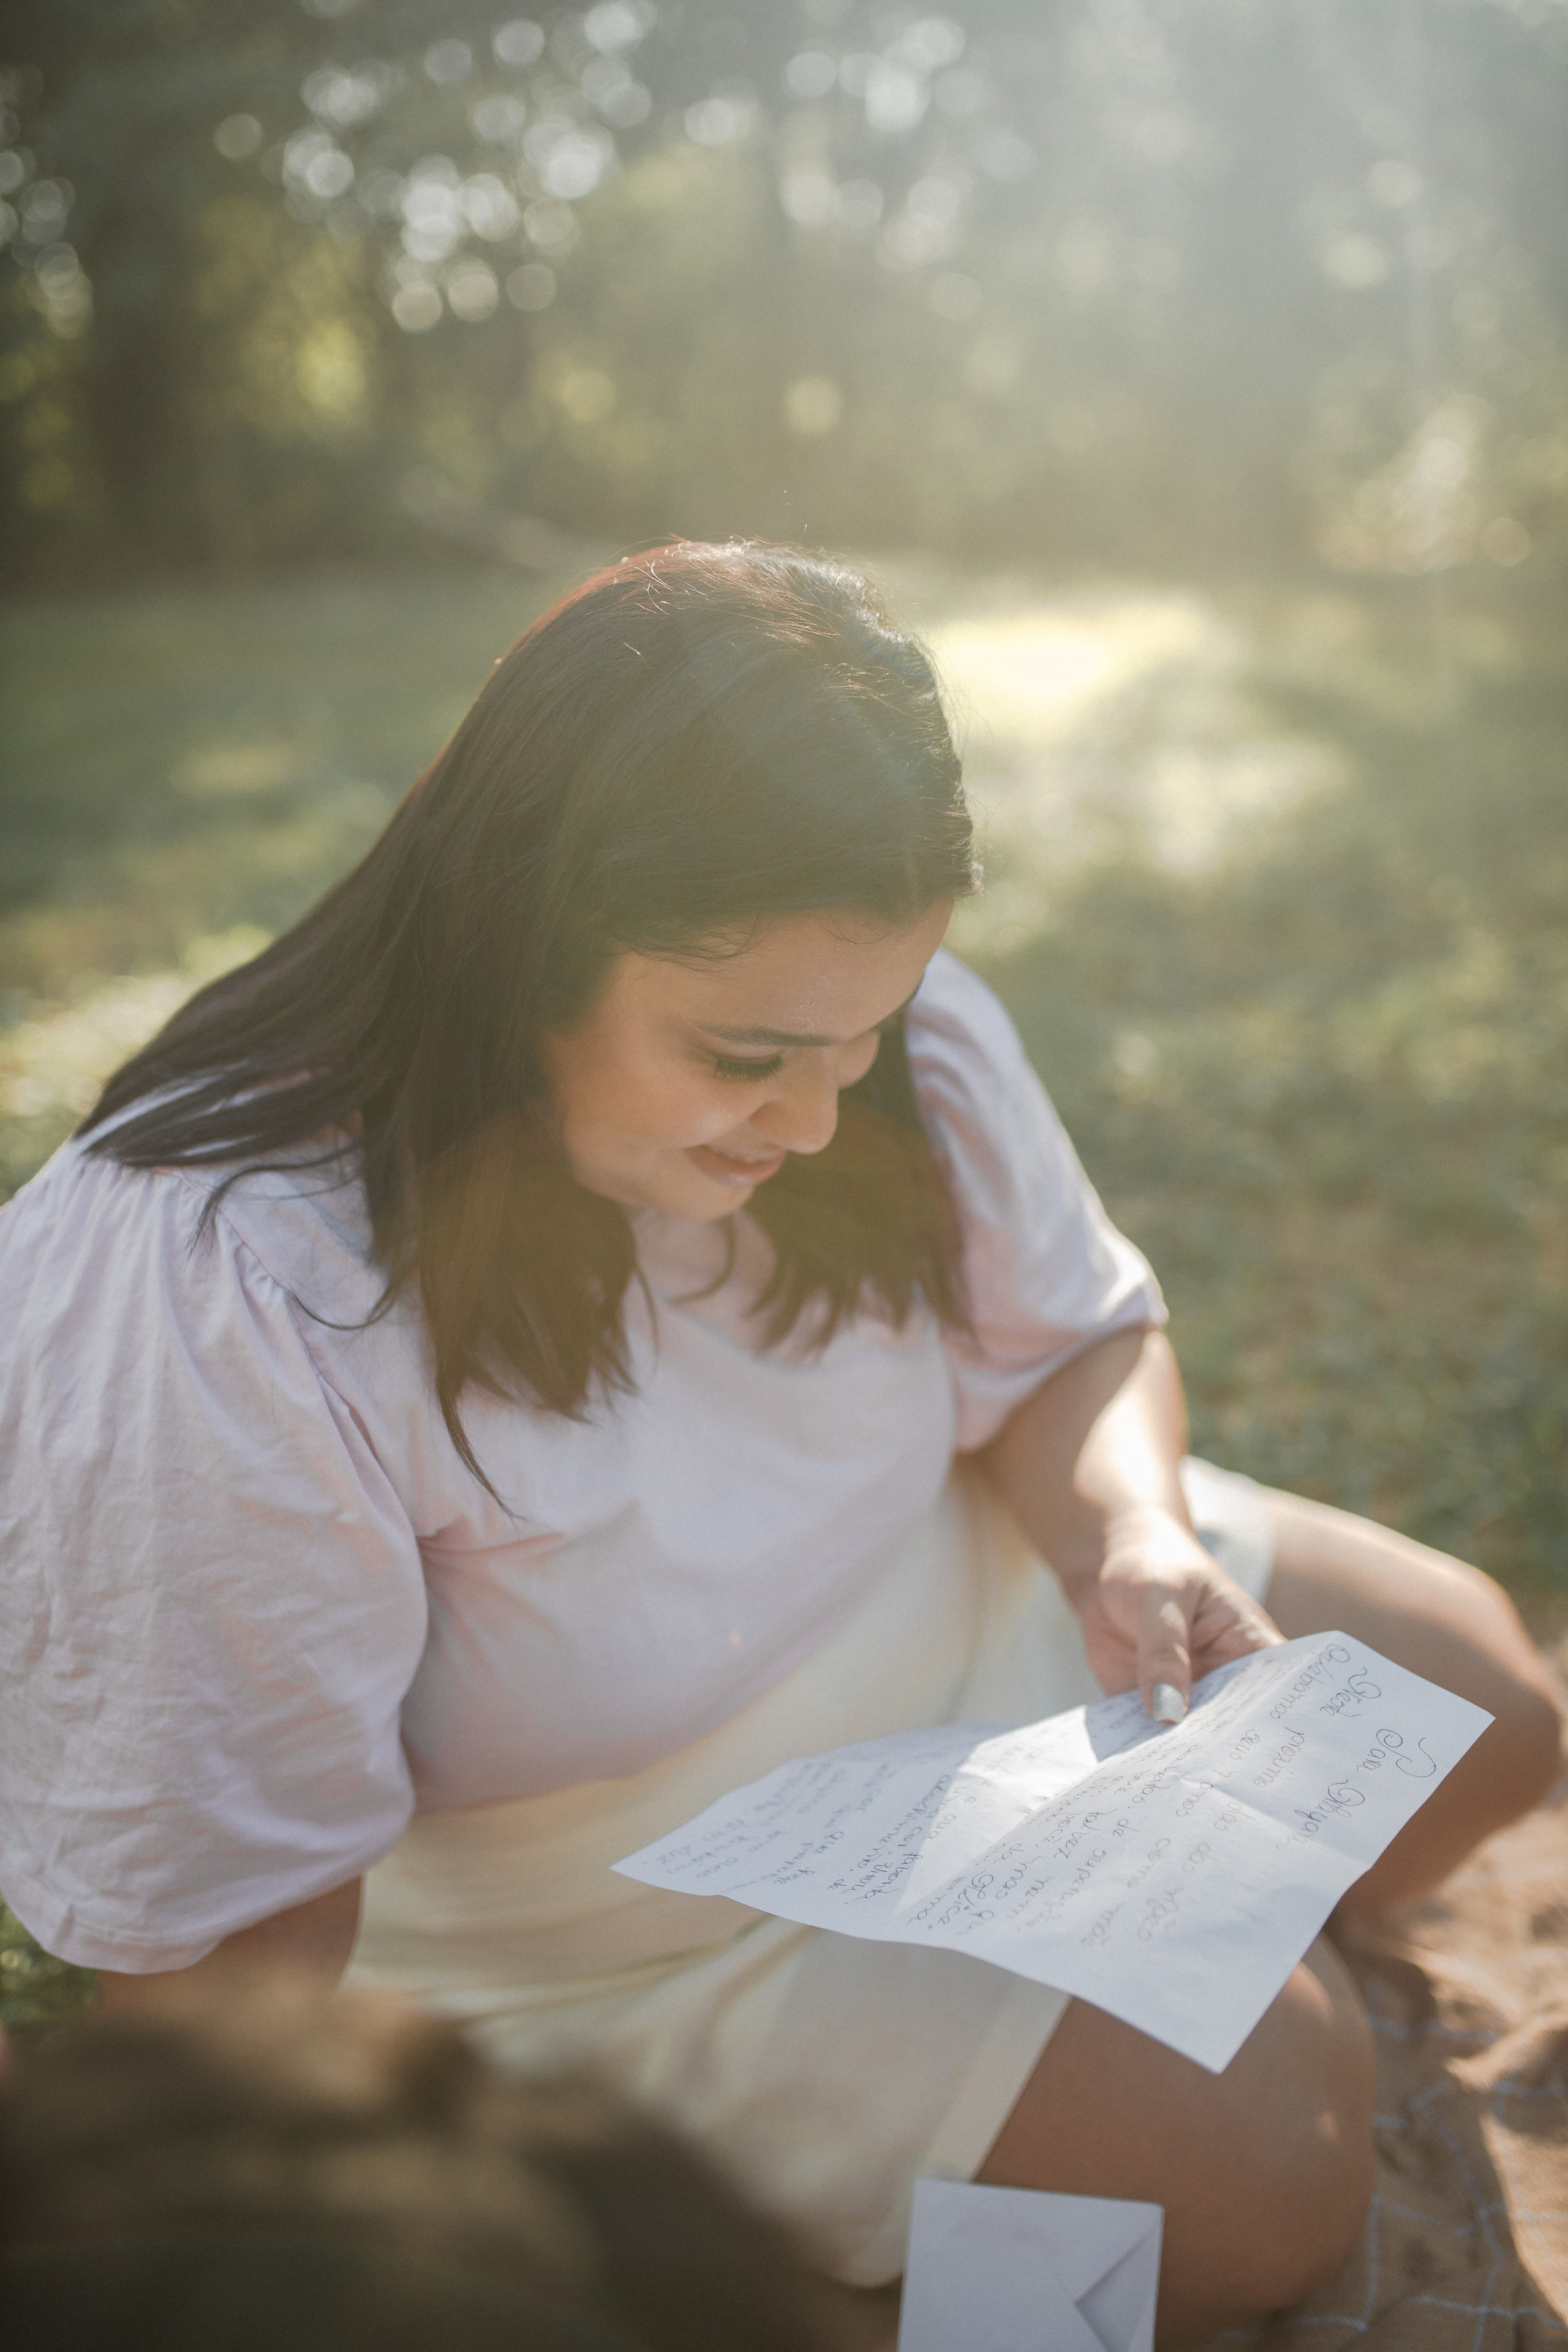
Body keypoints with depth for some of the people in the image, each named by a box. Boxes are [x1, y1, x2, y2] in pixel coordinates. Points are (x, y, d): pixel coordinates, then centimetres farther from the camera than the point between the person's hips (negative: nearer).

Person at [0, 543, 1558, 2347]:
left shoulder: (895, 1036, -17)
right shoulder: (208, 1309, -36)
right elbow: (212, 1923, -28)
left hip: (969, 1619, 7)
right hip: (628, 1890, -6)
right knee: (1259, 2177, -13)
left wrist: (1129, 1528, -21)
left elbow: (1073, 1341, -1)